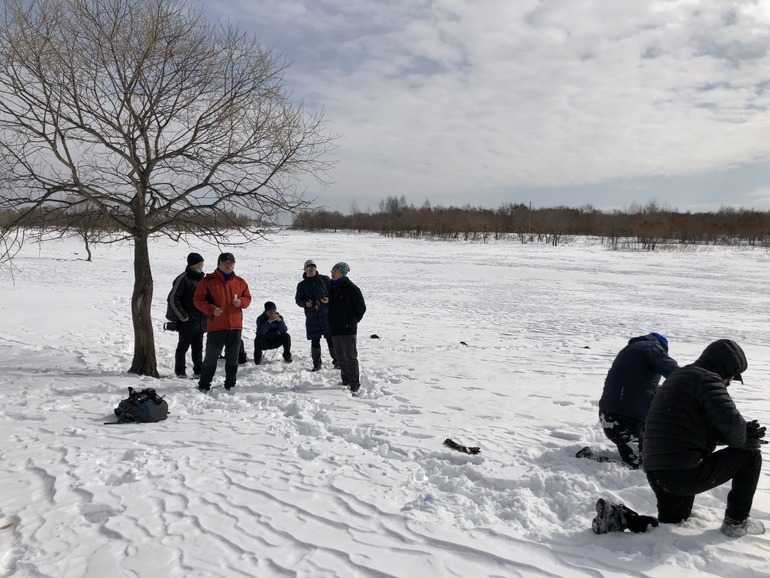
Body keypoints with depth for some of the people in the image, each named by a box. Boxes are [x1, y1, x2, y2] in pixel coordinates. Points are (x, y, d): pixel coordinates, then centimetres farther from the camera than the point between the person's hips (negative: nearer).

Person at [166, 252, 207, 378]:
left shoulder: (201, 279, 12)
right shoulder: (184, 279, -12)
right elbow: (172, 299, -15)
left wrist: (206, 316, 14)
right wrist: (182, 316, -14)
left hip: (200, 322, 7)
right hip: (187, 322, -7)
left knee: (198, 348, 11)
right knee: (183, 347, 4)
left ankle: (198, 371, 18)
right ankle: (180, 371, 14)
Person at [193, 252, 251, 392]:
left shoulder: (240, 282, 9)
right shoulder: (208, 281, -2)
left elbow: (247, 298, 15)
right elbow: (198, 299, -3)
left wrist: (241, 302, -8)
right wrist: (211, 309, -18)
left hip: (235, 326, 4)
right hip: (216, 326, -3)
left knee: (233, 358, 12)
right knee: (211, 357, 3)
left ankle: (230, 384, 23)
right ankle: (204, 384, 15)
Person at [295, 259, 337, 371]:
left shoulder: (324, 279, 4)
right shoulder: (302, 285, 9)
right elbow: (298, 299, 10)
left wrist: (329, 299, -12)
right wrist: (305, 303, -11)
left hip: (327, 314, -1)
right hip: (312, 317, 2)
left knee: (331, 339, 0)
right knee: (315, 341, 3)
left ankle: (336, 361, 13)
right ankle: (317, 363, 15)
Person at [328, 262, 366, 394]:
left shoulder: (350, 288, -11)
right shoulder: (331, 287, 10)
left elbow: (361, 307, -7)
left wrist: (353, 321, -2)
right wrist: (331, 321, 16)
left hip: (347, 329, -8)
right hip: (334, 328, 8)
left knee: (350, 356, -7)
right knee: (340, 357, 14)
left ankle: (355, 385, -4)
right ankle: (346, 380, 26)